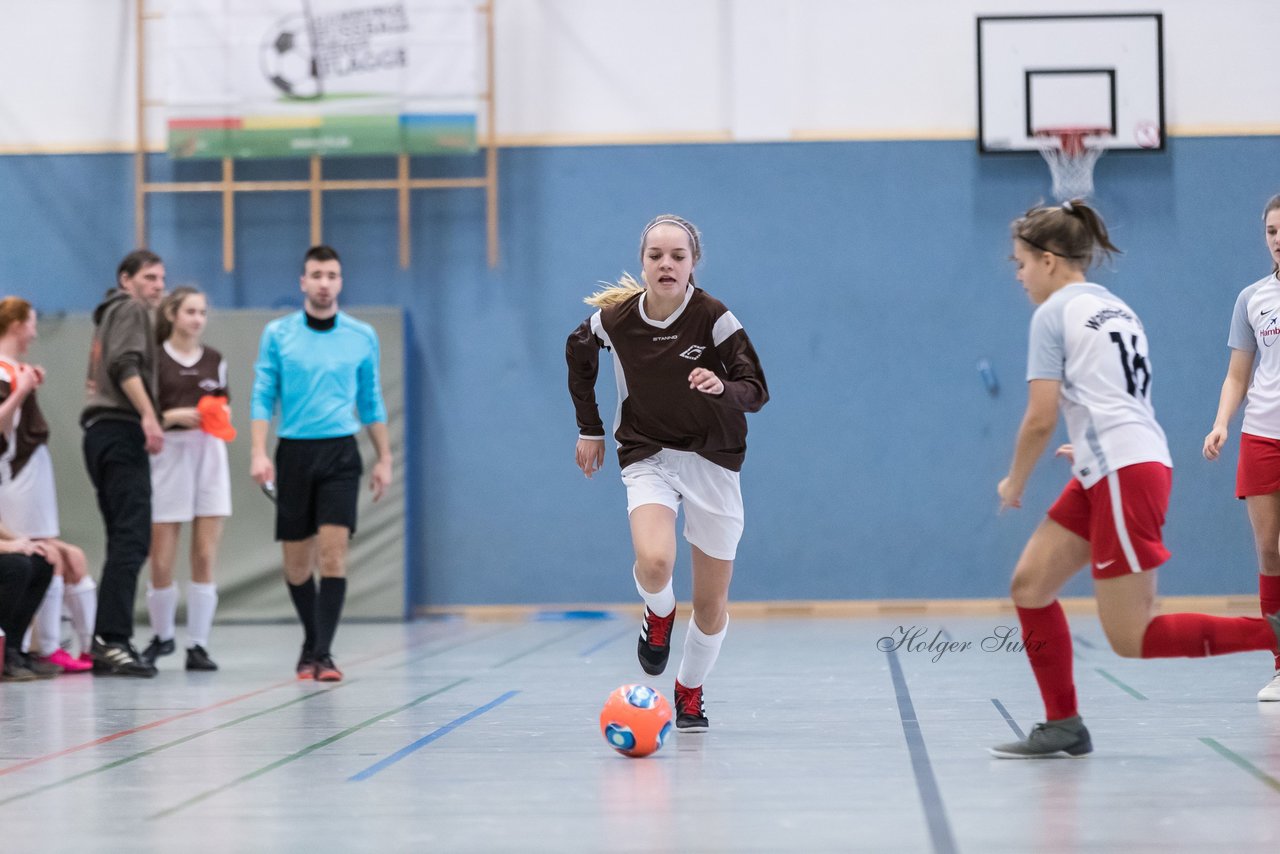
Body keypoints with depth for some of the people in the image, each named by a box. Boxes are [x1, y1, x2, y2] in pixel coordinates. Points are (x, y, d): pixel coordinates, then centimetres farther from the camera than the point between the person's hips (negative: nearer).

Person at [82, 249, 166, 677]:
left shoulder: (109, 314, 26)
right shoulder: (130, 309, -1)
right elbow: (126, 365, -15)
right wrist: (148, 416, -23)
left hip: (100, 432, 10)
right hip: (121, 430, -10)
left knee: (123, 540, 10)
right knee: (131, 539, -15)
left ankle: (105, 643, 7)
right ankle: (113, 640, -22)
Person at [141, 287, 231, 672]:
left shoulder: (214, 360, 12)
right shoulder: (154, 358, 0)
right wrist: (173, 416, -18)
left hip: (209, 456, 3)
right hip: (169, 456, -3)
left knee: (205, 557, -3)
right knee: (161, 562, -2)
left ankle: (197, 644, 3)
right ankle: (162, 636, 21)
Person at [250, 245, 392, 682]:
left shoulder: (362, 337, 6)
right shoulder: (277, 333, 3)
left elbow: (372, 403, 12)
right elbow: (263, 396, 3)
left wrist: (384, 458, 9)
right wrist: (259, 453, -8)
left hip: (340, 453, -1)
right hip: (293, 452, 1)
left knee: (333, 552, -13)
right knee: (296, 560, 6)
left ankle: (323, 653, -13)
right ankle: (311, 642, 26)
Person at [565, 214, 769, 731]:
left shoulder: (714, 318, -15)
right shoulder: (614, 317, -8)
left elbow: (756, 392, -15)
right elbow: (578, 354, 14)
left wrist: (723, 388, -37)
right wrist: (590, 429, 15)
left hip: (712, 460, 0)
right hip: (647, 458, 0)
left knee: (711, 605, 5)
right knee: (654, 562, -29)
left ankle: (689, 692, 32)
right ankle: (659, 615, 7)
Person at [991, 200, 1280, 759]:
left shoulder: (1054, 313, -6)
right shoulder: (1115, 308, 19)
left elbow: (1041, 419, -9)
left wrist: (1014, 484, 5)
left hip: (1124, 474, -9)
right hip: (1105, 477, 9)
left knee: (1131, 639, -7)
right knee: (1029, 585, 8)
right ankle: (1063, 727, 8)